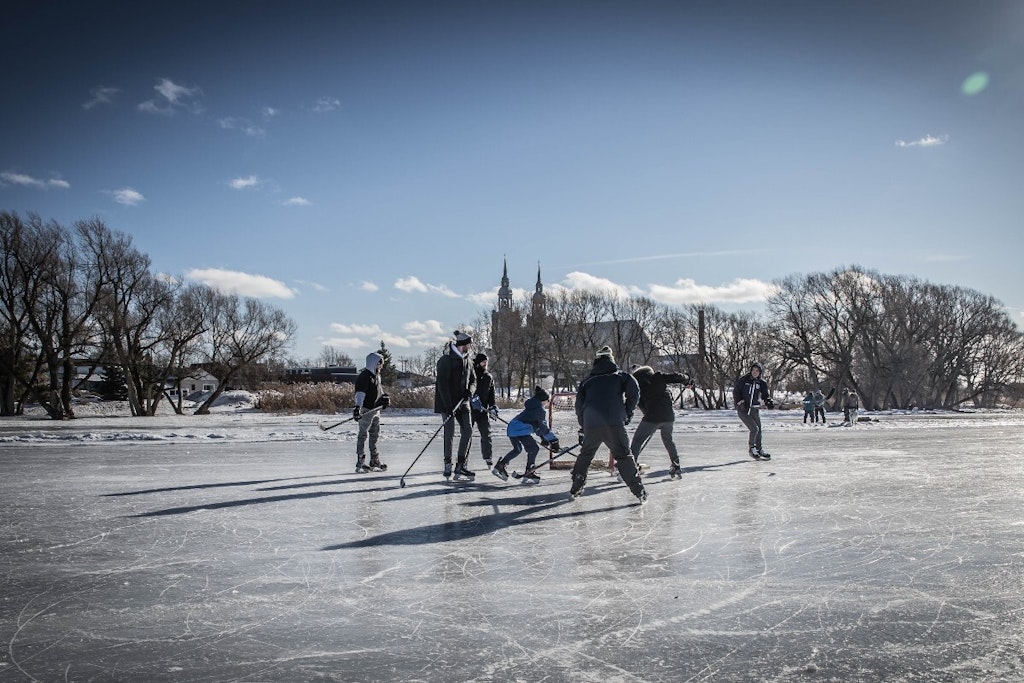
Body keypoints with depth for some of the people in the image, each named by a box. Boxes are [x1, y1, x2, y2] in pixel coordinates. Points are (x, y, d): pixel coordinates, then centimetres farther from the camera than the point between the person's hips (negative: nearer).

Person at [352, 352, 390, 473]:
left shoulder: (377, 375, 15)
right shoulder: (364, 376, -16)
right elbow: (360, 393, -26)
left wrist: (384, 397, 12)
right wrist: (357, 407, -38)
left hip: (376, 410, 10)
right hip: (366, 410, -10)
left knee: (375, 436, 15)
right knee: (363, 435, -6)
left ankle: (375, 461, 25)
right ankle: (360, 463, -4)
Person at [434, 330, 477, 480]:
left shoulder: (466, 360, 12)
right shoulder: (446, 360, -11)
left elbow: (473, 380, 17)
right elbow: (442, 383, -17)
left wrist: (470, 391, -7)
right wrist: (449, 405, -23)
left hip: (462, 402, 7)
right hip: (447, 402, -7)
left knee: (468, 430, -1)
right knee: (449, 432, -10)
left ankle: (461, 465, 5)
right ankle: (448, 465, 2)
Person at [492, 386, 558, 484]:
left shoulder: (531, 407, 24)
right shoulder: (541, 410, -4)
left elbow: (537, 425, 28)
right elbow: (543, 427, -5)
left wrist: (544, 438, 27)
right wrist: (553, 440, 1)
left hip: (511, 428, 10)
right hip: (521, 430, -10)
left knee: (517, 449, 27)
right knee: (534, 449, -1)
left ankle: (500, 466, 28)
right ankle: (528, 474, -1)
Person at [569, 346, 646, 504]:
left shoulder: (588, 380, 21)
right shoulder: (620, 376, 14)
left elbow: (579, 405, 19)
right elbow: (634, 392, -2)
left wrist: (583, 427, 28)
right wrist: (627, 412, 10)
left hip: (591, 424, 3)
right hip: (614, 423, -2)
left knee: (585, 454, 22)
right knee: (623, 456, 3)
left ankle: (575, 489, 26)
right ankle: (640, 492, -2)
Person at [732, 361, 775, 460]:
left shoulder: (762, 383, 3)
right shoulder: (743, 380, -7)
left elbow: (765, 395, 8)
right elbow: (735, 392, -4)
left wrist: (769, 402, -13)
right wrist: (740, 402, -16)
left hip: (754, 409, 5)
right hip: (743, 409, -5)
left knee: (758, 430, 7)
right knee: (754, 428, -14)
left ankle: (759, 449, 27)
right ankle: (751, 448, 7)